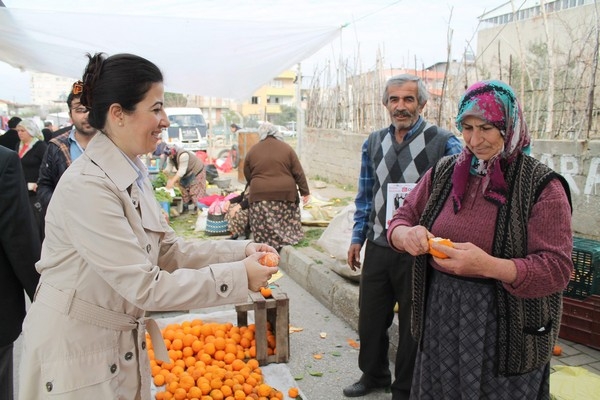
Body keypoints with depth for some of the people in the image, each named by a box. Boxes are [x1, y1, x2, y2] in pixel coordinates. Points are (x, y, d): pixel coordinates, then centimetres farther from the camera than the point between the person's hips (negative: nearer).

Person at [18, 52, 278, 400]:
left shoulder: (134, 173, 1)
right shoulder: (87, 187, -26)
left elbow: (169, 251, 4)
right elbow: (145, 286, -26)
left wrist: (241, 250, -8)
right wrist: (239, 277, -23)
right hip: (77, 352, -7)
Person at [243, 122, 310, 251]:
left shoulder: (252, 150, 5)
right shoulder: (286, 148, 3)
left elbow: (247, 175, 11)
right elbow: (299, 173, 1)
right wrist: (305, 192, 7)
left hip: (260, 195, 0)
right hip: (285, 193, 0)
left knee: (265, 230, 5)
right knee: (285, 228, 10)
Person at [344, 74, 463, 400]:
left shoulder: (443, 143, -10)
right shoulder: (374, 142, 7)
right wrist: (358, 237, 12)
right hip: (378, 247, 5)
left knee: (413, 325, 11)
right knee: (370, 317, 17)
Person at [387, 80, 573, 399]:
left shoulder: (541, 185, -10)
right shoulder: (444, 172, 2)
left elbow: (557, 269, -14)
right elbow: (402, 218, 7)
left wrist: (488, 265, -31)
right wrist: (407, 235, -18)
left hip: (505, 332, -3)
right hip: (440, 322, 4)